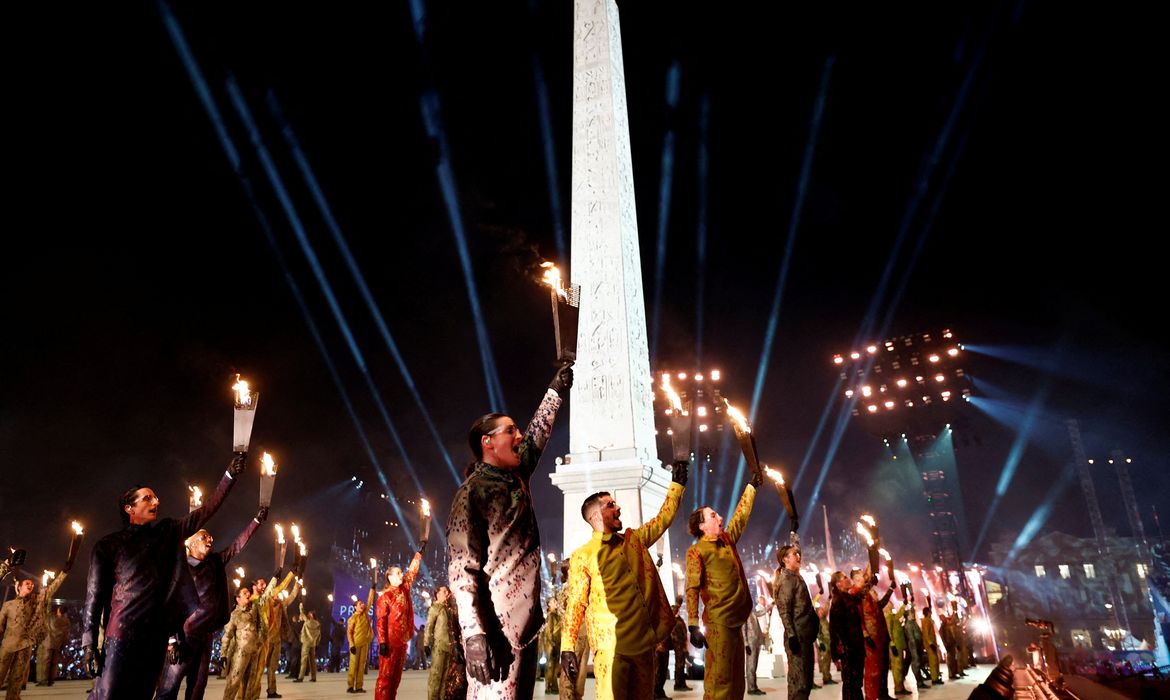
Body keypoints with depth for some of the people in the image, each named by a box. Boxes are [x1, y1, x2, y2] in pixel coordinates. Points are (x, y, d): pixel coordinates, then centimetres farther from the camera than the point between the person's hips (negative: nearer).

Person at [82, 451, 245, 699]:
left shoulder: (168, 531, 12)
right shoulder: (108, 545, 2)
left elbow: (207, 509, 8)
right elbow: (94, 594, -1)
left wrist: (231, 474, -1)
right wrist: (88, 642, -8)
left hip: (156, 633, 4)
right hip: (122, 632, -4)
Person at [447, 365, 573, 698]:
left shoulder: (515, 477, 11)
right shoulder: (472, 493, -11)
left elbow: (537, 436, 28)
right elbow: (461, 570, -16)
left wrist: (556, 390, 31)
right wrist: (474, 633, -24)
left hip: (524, 620, 8)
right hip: (497, 626, -8)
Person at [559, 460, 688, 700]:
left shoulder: (635, 540, 14)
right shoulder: (583, 555, -1)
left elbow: (663, 518, 21)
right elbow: (575, 604, -3)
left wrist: (677, 482, 19)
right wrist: (567, 648, -9)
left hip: (644, 642, 6)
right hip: (611, 645, -5)